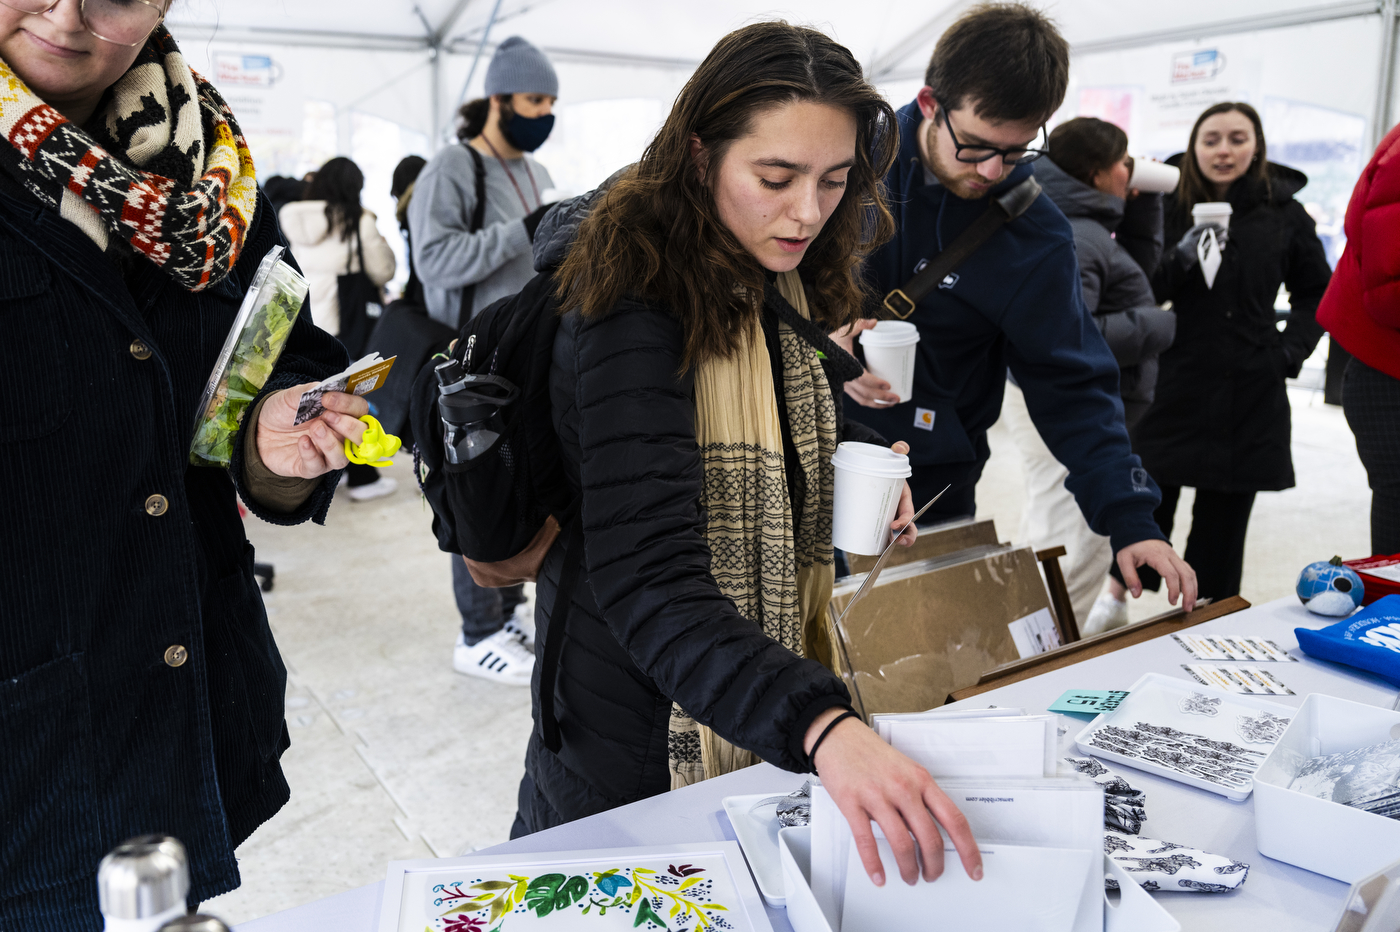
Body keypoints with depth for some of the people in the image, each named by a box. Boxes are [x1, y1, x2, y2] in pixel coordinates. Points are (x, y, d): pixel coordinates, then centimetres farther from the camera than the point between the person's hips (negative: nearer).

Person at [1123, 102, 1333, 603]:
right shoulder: (1165, 205, -2)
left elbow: (1315, 291, 16)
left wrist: (1292, 348, 3)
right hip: (1173, 386, -1)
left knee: (1224, 516, 7)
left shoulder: (1283, 212, 4)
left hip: (1249, 393, 2)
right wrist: (1182, 258, -20)